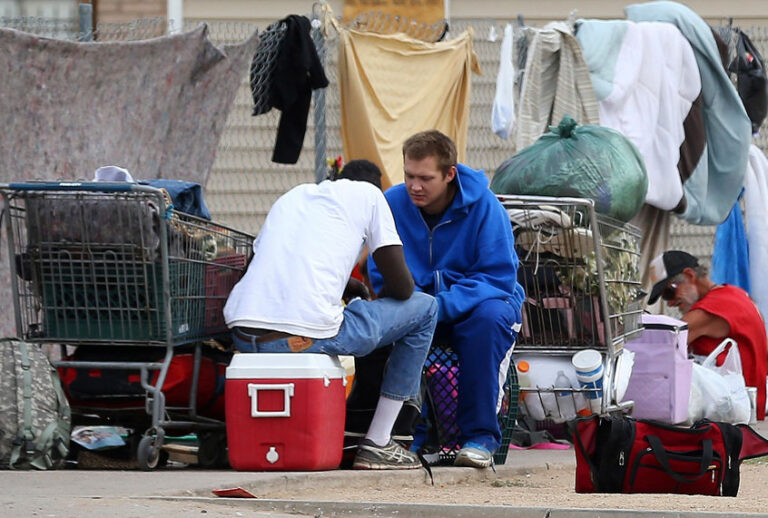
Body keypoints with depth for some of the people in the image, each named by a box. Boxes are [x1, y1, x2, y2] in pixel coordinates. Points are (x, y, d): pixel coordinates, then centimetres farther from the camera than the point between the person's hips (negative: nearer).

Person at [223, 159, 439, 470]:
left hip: (242, 335, 6)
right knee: (424, 309, 16)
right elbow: (401, 285, 9)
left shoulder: (292, 196, 30)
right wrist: (378, 298, 32)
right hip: (306, 336, -6)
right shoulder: (368, 194, 14)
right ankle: (376, 445, 14)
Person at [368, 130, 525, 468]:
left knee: (487, 317, -38)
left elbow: (498, 276, -18)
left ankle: (480, 436, -31)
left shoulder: (483, 206, -15)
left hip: (479, 299, -2)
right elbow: (380, 274, -2)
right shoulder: (393, 203, -7)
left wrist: (442, 305, -32)